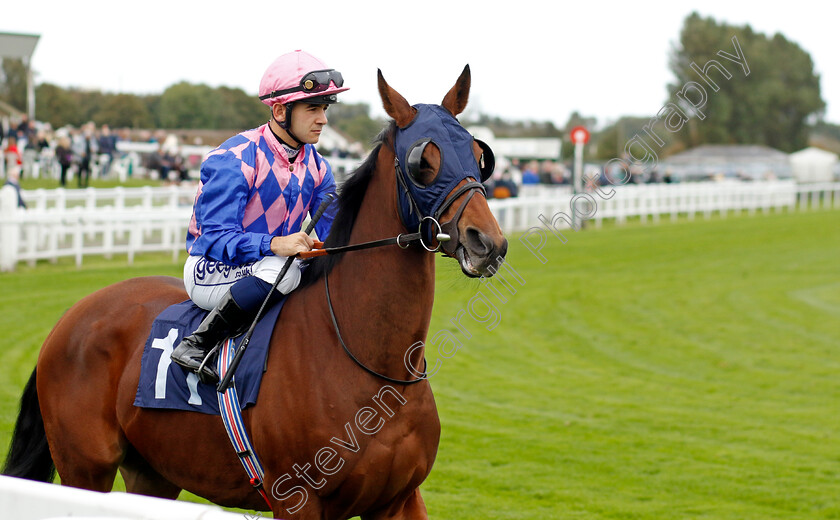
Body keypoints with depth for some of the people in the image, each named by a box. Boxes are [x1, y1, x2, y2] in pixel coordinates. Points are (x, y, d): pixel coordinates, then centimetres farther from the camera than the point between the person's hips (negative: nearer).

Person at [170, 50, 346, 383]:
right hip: (213, 271, -7)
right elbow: (217, 237, -25)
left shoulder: (316, 165, 5)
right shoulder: (236, 159, -19)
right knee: (283, 269, -36)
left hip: (263, 268, 7)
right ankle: (197, 344, -29)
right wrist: (275, 245, -41)